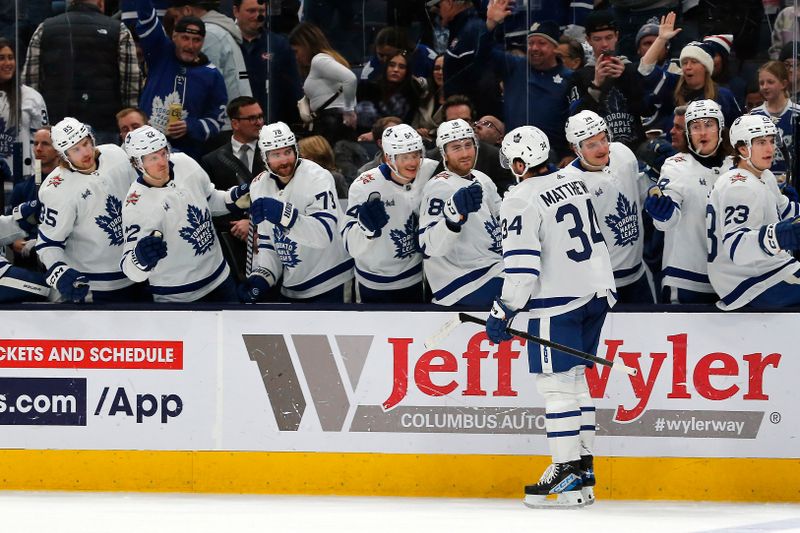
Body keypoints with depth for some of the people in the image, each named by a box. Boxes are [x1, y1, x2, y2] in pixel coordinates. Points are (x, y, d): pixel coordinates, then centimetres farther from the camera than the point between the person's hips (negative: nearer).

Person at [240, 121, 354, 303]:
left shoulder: (316, 177, -16)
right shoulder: (260, 186, 3)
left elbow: (325, 233, -28)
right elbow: (267, 240, 11)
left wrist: (284, 215, -40)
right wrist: (262, 275, -5)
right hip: (291, 289, 6)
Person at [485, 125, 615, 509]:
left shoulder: (521, 201, -13)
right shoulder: (576, 182, 12)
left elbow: (522, 265, -18)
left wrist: (504, 311, -12)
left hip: (558, 300, -8)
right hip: (598, 291, 8)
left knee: (556, 383, -5)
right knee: (574, 378, 16)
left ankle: (568, 473, -9)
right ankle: (583, 466, 17)